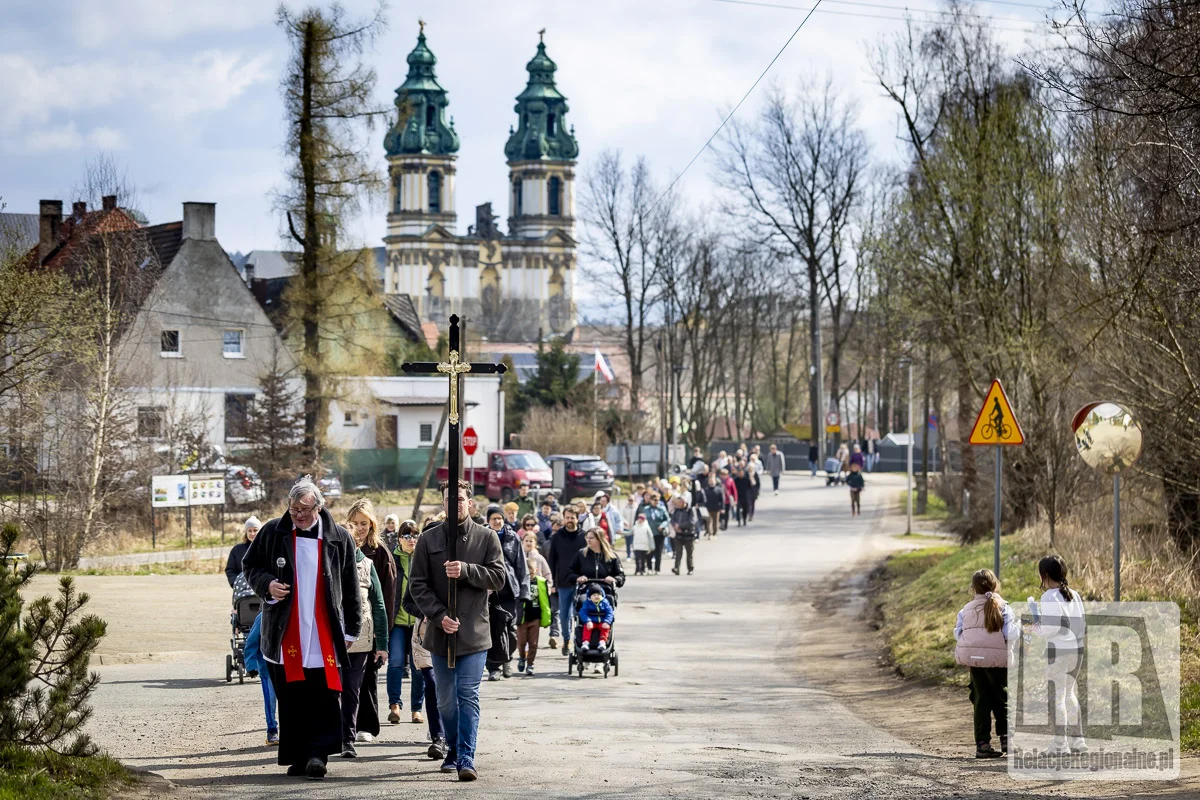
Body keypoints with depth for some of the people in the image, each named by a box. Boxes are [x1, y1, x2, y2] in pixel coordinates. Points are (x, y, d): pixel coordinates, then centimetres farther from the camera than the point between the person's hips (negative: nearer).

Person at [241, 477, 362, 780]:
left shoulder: (339, 539, 3)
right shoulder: (273, 533, 3)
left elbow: (350, 588, 8)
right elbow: (249, 566, 14)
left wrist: (351, 629, 7)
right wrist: (266, 584, -7)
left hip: (324, 637, -1)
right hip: (285, 637, 1)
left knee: (325, 698, -10)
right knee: (290, 700, 4)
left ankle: (318, 754, -9)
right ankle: (298, 758, 11)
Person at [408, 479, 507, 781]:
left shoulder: (486, 538, 2)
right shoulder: (428, 539, 3)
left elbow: (499, 577, -4)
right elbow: (417, 585, 0)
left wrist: (465, 571, -19)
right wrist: (440, 616, -13)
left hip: (474, 632, -2)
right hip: (440, 632, 2)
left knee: (468, 696, -9)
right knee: (445, 700, 11)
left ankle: (466, 758, -12)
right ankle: (453, 749, 28)